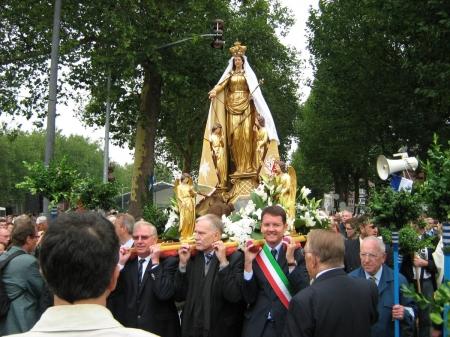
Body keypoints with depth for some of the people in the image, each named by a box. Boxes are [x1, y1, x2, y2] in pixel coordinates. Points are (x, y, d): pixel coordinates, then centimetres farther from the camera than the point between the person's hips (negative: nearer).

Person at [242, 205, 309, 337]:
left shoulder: (297, 254, -6)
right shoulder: (254, 254, -3)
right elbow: (248, 298, -8)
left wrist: (291, 260, -22)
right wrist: (248, 263, -18)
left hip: (288, 325, 0)